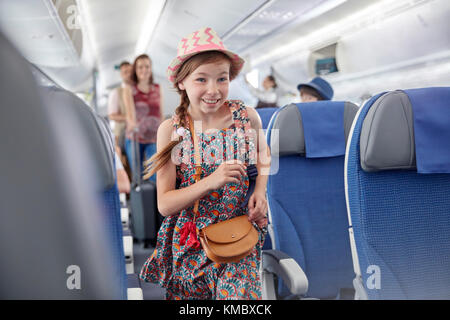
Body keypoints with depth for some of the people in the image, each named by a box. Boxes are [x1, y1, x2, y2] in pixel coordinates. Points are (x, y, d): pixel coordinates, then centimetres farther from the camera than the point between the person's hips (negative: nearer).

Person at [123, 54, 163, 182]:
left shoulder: (157, 89, 9)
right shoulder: (129, 89, 2)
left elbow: (161, 114, 12)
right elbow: (130, 110, -17)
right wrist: (133, 123, -37)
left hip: (153, 139, 1)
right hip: (134, 139, 0)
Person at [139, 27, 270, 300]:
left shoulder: (247, 116, -8)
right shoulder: (171, 130, -10)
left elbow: (263, 153, 15)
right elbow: (164, 204, -13)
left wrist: (260, 190, -3)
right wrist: (212, 181, -27)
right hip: (188, 237, 0)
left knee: (237, 293, -14)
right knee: (186, 295, 11)